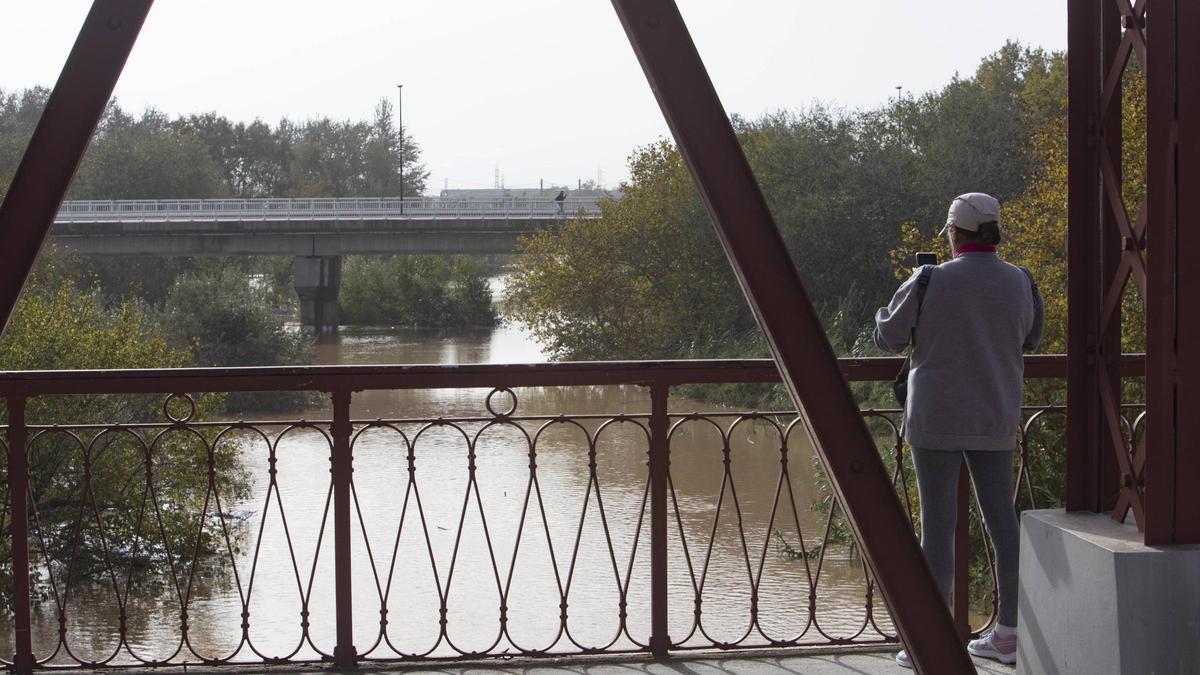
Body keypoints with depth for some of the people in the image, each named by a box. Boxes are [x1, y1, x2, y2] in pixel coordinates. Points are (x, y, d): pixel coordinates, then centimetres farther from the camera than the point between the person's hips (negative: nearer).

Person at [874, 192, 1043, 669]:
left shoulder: (930, 282, -12)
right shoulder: (1021, 283, 0)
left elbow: (887, 337, -1)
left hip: (937, 419, -4)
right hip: (996, 419, 4)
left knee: (937, 525, 0)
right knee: (1001, 520, 12)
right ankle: (1008, 635, 21)